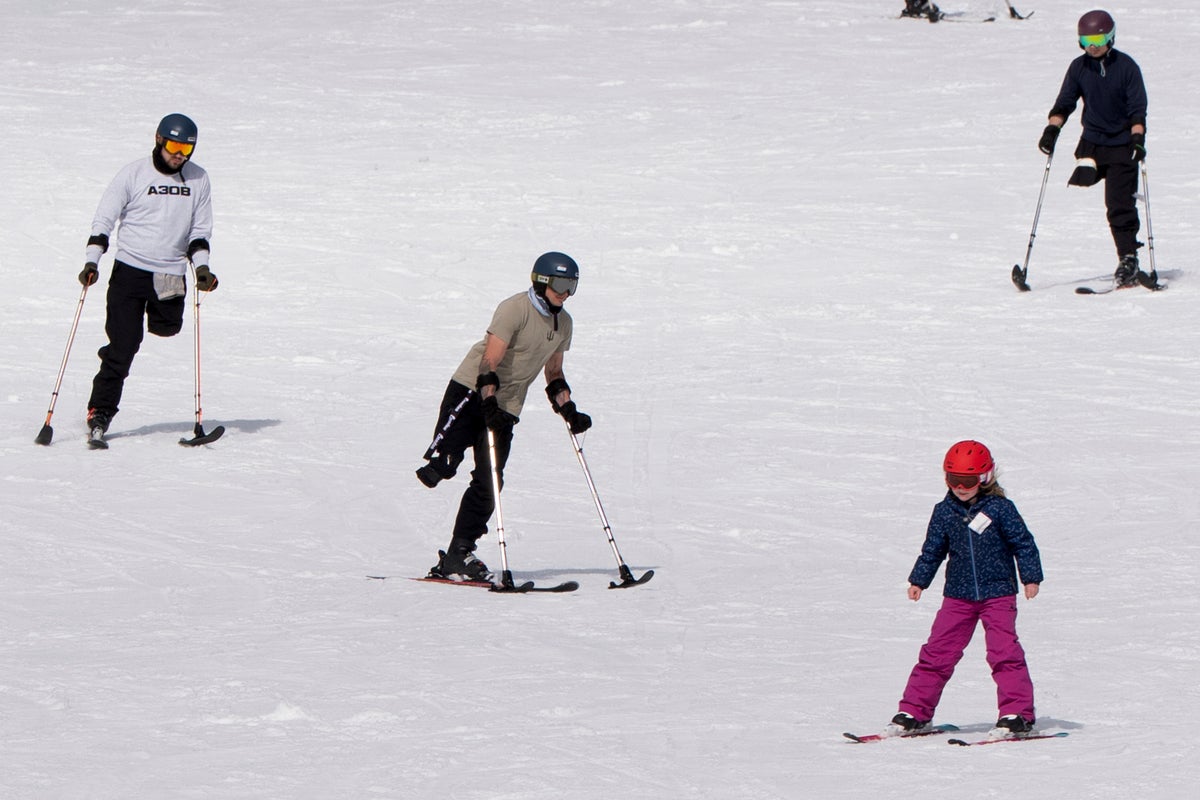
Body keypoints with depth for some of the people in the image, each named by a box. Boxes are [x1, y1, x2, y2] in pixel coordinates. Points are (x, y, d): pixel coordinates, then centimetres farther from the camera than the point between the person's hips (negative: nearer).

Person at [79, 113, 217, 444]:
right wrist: (92, 262, -11)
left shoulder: (198, 180, 5)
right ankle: (100, 412, -1)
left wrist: (201, 267, -1)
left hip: (171, 275, 3)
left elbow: (200, 230, 13)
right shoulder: (133, 174, -3)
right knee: (123, 346, -7)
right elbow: (104, 219, -1)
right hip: (129, 269, -3)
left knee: (167, 329, -7)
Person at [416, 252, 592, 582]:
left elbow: (554, 374, 23)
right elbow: (490, 362, -22)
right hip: (471, 391, -6)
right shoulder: (516, 309, -14)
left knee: (488, 483, -3)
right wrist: (489, 405, -33)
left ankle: (459, 555, -1)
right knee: (445, 464, -29)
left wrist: (570, 413, 11)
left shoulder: (563, 324, 10)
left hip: (506, 406, 6)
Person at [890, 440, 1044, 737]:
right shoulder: (944, 512, 4)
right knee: (937, 652, 2)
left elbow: (1023, 543, -1)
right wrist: (919, 581, 17)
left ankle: (1018, 713, -7)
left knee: (1004, 652, -11)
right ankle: (914, 711, 8)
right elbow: (932, 550, 16)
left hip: (997, 593, -3)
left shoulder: (999, 508, -6)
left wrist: (1031, 577, -5)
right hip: (957, 597, 3)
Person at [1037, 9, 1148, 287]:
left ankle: (1128, 260, -2)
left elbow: (1137, 108, -9)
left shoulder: (1126, 66, -7)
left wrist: (1137, 139, -23)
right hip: (1092, 142, 4)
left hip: (1122, 145, -4)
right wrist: (1052, 129, -10)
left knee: (1119, 204, -9)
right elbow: (1065, 102, 6)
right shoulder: (1079, 67, 3)